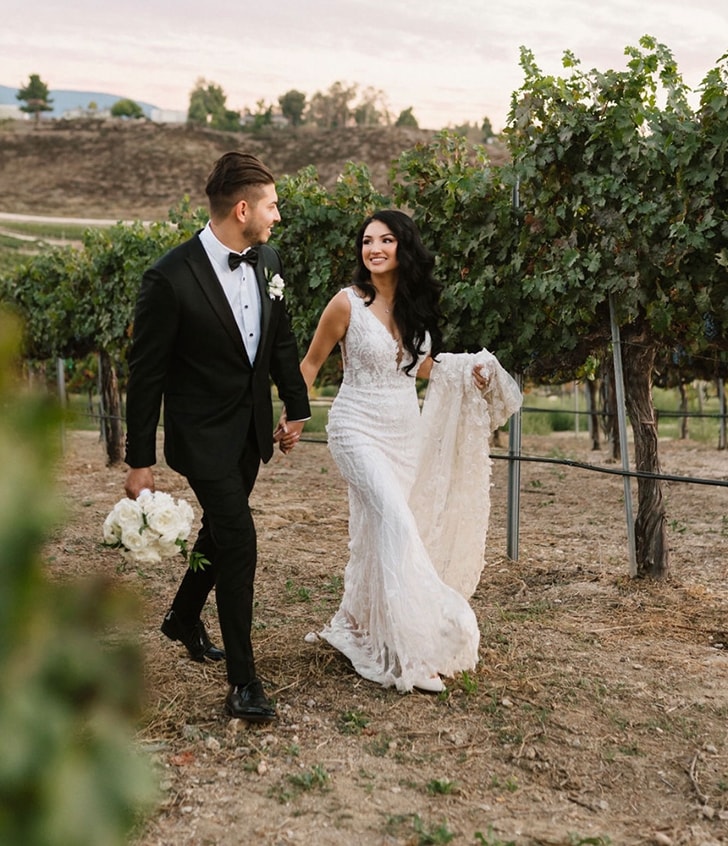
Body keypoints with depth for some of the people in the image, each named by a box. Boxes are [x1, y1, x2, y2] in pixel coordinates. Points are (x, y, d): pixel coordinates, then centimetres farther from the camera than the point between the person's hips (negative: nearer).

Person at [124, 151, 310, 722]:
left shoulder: (267, 260, -1)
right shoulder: (171, 278, -21)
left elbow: (283, 342, 12)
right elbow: (146, 374, -16)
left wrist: (297, 408, 15)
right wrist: (140, 462, -13)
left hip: (251, 428, 7)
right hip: (202, 434, -7)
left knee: (220, 529, 21)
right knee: (239, 541, -11)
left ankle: (184, 619, 46)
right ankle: (243, 681, 2)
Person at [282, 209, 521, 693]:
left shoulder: (418, 305, 6)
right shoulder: (348, 303, -9)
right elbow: (311, 363, 0)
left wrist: (469, 368, 3)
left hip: (407, 430, 6)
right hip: (360, 429, -6)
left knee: (378, 531, 9)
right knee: (396, 525, -18)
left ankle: (356, 629, 26)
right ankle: (409, 652, -12)